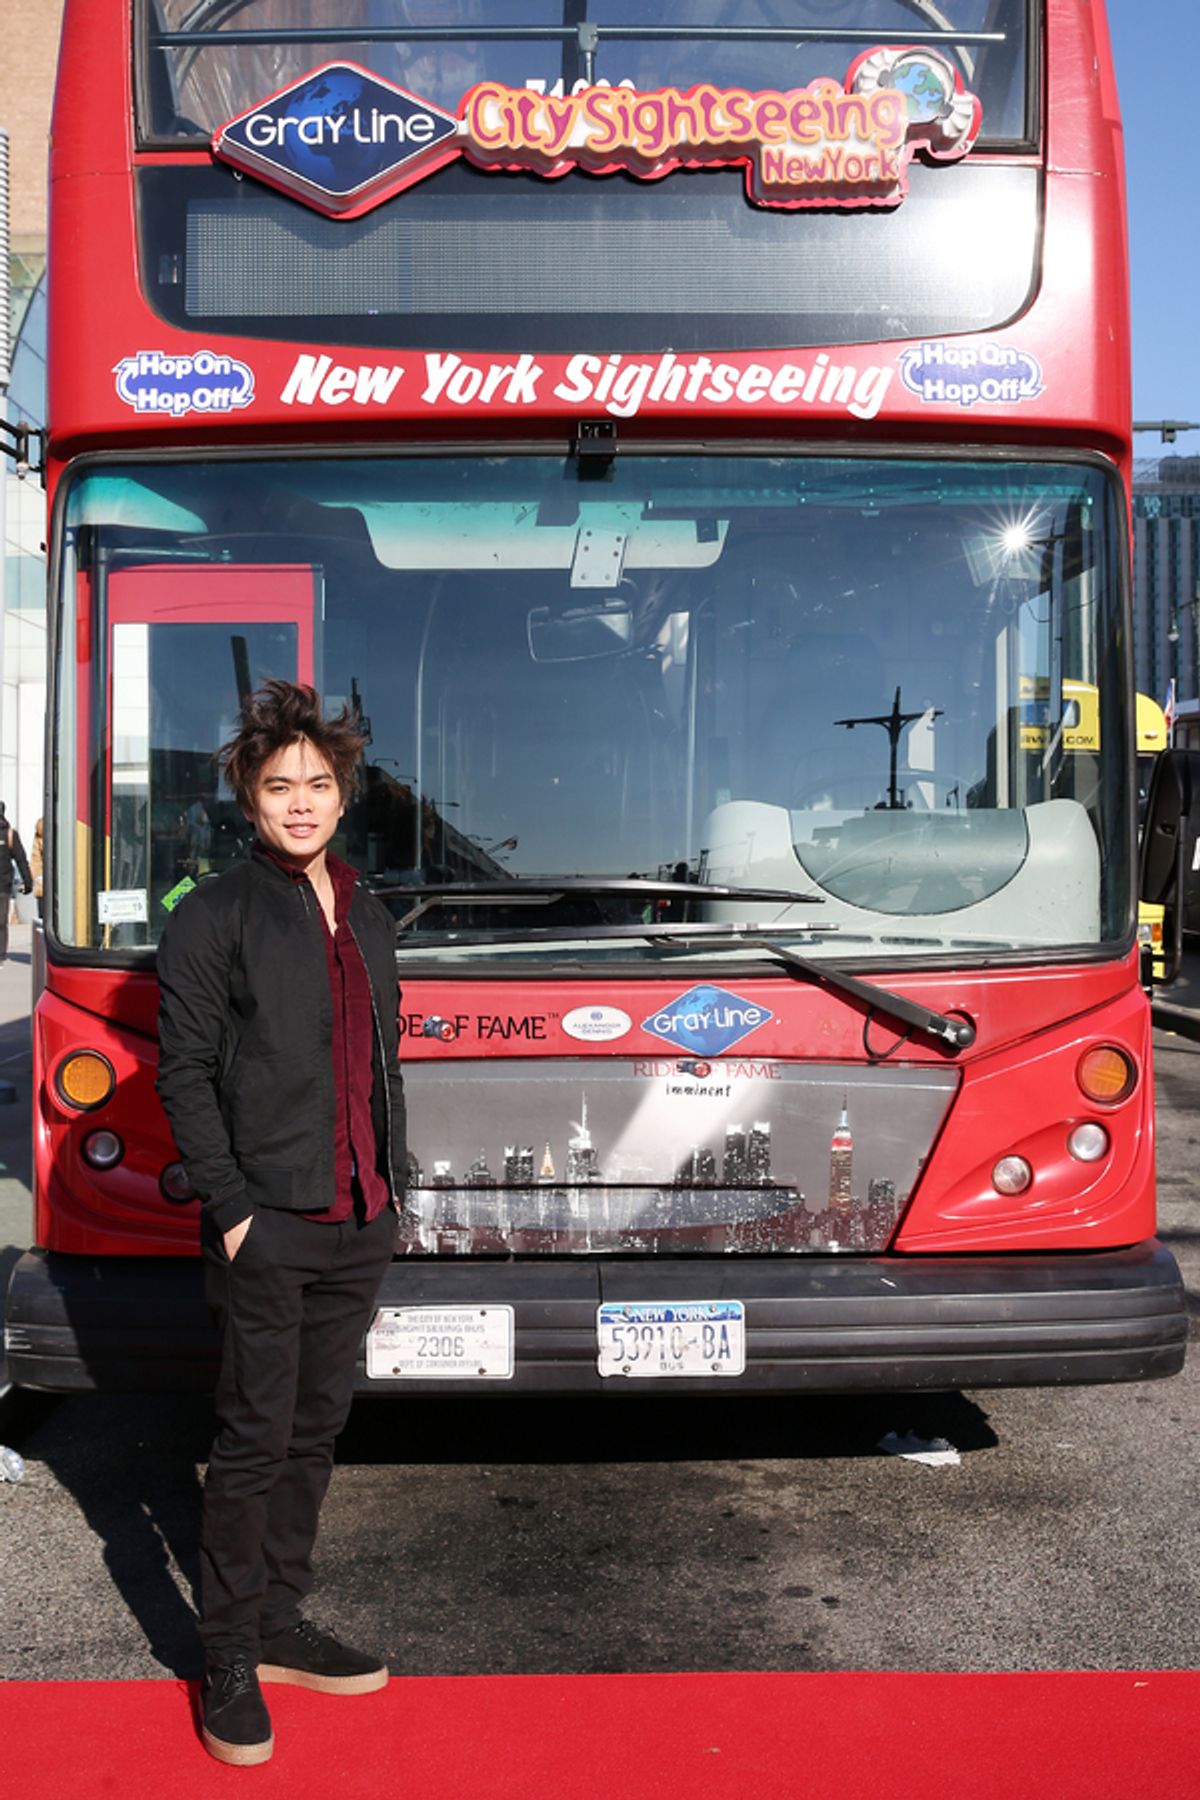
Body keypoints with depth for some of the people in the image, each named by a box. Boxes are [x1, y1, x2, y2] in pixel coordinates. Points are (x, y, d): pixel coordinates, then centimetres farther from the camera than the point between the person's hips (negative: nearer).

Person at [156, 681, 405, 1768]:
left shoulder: (368, 920, 14)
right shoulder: (215, 917, -5)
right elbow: (185, 1073, -8)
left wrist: (390, 1192, 12)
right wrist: (233, 1208, -14)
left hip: (359, 1226, 6)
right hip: (268, 1227, -6)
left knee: (317, 1430, 14)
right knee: (257, 1440, 2)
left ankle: (280, 1625, 28)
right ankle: (231, 1660, 16)